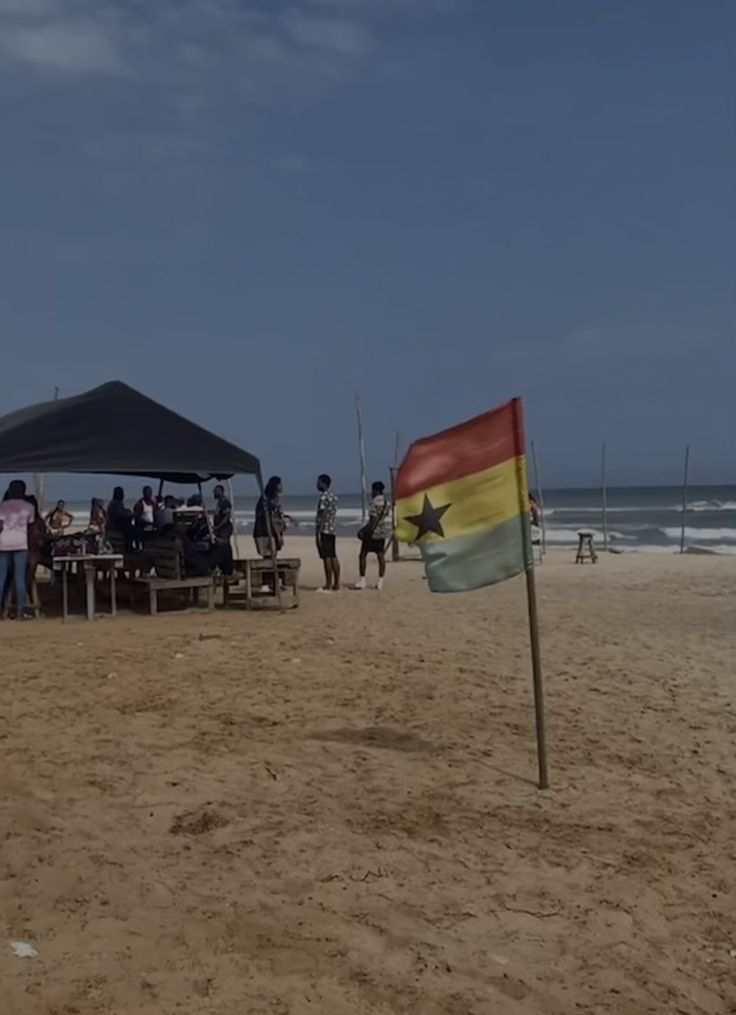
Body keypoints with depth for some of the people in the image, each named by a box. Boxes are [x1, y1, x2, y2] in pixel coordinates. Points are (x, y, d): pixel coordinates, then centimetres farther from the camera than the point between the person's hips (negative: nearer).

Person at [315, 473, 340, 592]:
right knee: (333, 557, 9)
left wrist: (319, 532, -17)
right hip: (332, 530, 9)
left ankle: (328, 586, -5)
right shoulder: (333, 496, 15)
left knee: (326, 558, -6)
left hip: (324, 530, -9)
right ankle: (336, 585, 10)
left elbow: (323, 516, -18)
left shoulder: (323, 497, -13)